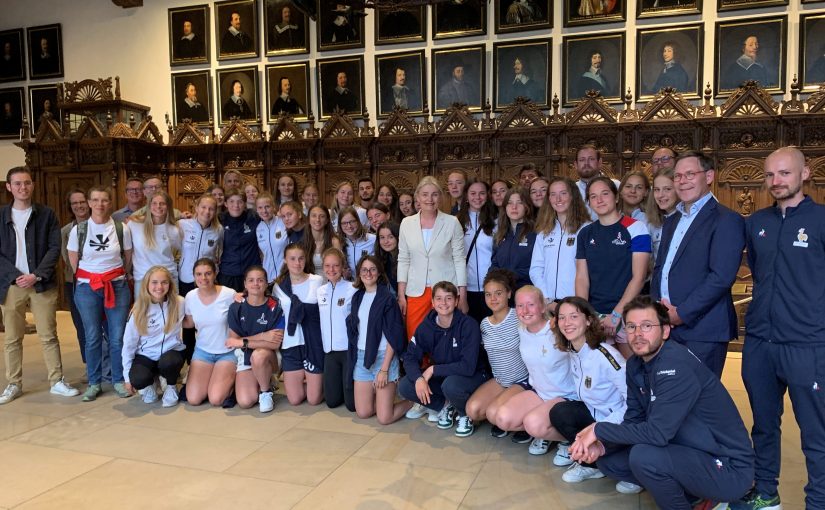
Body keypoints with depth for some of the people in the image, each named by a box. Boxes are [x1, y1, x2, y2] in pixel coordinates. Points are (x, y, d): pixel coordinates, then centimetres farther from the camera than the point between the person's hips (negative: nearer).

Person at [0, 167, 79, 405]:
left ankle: (57, 382, 10)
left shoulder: (47, 214, 3)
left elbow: (55, 248, -3)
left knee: (49, 336, 3)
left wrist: (36, 276, -13)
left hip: (42, 284, -1)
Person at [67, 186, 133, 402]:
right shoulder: (77, 230, -2)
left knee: (118, 336, 1)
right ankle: (93, 383, 17)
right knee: (92, 337, 5)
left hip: (117, 287, 0)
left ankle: (119, 380, 16)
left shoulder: (122, 229, -3)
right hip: (87, 288, 0)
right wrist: (87, 281, 11)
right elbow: (74, 263, 7)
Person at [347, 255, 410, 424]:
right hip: (361, 358, 6)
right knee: (363, 413, 6)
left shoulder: (387, 298, -10)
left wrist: (384, 369, -16)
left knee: (384, 418, -7)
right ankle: (383, 397, 33)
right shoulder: (357, 297, 8)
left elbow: (393, 336, -12)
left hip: (383, 357, -6)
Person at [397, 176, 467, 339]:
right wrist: (401, 295, 3)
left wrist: (463, 297, -3)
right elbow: (403, 260, 7)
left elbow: (459, 260, 0)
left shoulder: (452, 223, -2)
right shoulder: (407, 223, 4)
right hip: (416, 291, 2)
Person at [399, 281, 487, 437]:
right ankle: (446, 406, 8)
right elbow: (410, 357, -7)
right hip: (440, 376, 5)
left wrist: (433, 369, -26)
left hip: (472, 376, -5)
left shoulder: (469, 325, -23)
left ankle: (466, 414, -3)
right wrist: (418, 378, -28)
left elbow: (468, 366, -28)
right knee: (404, 386, -15)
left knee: (450, 385, -37)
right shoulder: (425, 326, -9)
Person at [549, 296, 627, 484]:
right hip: (594, 413, 6)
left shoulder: (604, 355, -25)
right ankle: (592, 463, -2)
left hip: (619, 422, -6)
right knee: (559, 412, -19)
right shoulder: (571, 351, -3)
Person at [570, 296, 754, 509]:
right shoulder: (635, 365, 1)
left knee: (643, 457, -31)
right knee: (608, 460, 5)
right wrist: (602, 445, -13)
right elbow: (634, 420, 5)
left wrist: (599, 430, -20)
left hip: (729, 467, -9)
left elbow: (656, 433, -30)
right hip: (690, 452, 9)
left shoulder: (677, 365, -25)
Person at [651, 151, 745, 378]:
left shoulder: (726, 220, -7)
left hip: (703, 332, -7)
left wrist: (681, 313, -15)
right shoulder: (671, 222, 19)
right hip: (666, 329, 7)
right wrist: (657, 304, 1)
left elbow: (722, 276, -17)